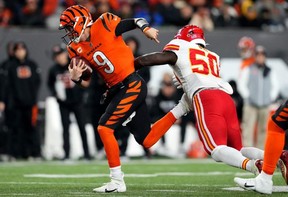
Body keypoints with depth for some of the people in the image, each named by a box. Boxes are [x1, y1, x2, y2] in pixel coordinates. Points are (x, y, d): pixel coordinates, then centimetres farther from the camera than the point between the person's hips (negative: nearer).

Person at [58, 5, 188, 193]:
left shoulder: (104, 25, -10)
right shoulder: (77, 49, 9)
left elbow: (136, 21, -2)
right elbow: (87, 83, 12)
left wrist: (146, 29, -22)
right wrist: (76, 78, -9)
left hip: (131, 85, -8)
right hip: (117, 90, 8)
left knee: (104, 127, -16)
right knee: (146, 140, 9)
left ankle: (118, 181, -8)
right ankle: (182, 108, 25)